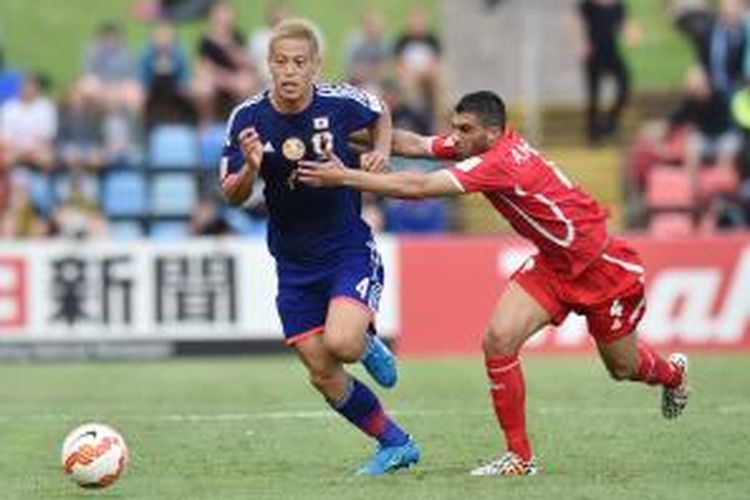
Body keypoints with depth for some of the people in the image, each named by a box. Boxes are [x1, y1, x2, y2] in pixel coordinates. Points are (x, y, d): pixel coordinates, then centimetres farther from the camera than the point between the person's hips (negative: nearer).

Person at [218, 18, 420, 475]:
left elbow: (380, 113, 11)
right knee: (322, 373, 2)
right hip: (294, 263, 3)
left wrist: (382, 152, -8)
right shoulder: (249, 118, -11)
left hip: (350, 249, -3)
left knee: (340, 342, -26)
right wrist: (250, 169, -31)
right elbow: (232, 196, -11)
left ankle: (368, 342, 10)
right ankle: (397, 445, 19)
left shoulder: (340, 102, -13)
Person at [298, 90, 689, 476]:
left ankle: (672, 373, 50)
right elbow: (413, 144, -11)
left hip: (602, 263, -8)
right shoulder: (477, 144, -10)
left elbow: (418, 187, -38)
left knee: (623, 367, 12)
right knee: (498, 339, -13)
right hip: (553, 261, 8)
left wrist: (344, 178, -37)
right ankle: (519, 457, -3)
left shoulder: (501, 162, -35)